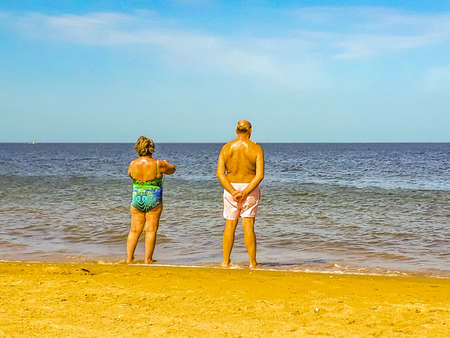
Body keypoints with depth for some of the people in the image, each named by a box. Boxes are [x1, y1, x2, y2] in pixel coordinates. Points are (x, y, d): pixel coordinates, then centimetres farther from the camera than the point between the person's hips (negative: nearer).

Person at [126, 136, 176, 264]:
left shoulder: (133, 164, -4)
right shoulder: (158, 164, -12)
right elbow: (172, 170, 7)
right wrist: (165, 165, 28)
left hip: (136, 200, 3)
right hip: (154, 201, -3)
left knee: (134, 230, 10)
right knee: (151, 230, 3)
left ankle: (129, 257, 9)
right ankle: (147, 260, 4)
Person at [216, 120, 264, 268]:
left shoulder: (226, 148, -1)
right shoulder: (256, 149, -6)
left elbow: (220, 174, -9)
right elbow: (260, 175, -15)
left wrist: (233, 192, -14)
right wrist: (245, 192, -18)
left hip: (230, 189, 2)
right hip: (250, 189, -1)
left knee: (230, 226, 10)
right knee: (248, 226, 0)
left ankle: (226, 261, 12)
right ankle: (252, 262, 0)